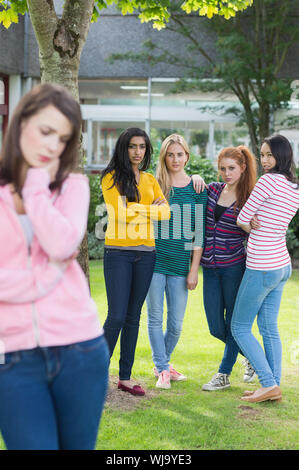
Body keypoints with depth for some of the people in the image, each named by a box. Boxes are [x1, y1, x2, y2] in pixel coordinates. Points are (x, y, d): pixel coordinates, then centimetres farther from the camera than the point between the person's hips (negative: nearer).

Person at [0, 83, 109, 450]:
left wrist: (36, 184, -5)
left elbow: (61, 246, -12)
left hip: (79, 348, 2)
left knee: (77, 444, 10)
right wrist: (43, 277, -10)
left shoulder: (72, 186, 7)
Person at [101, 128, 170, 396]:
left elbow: (165, 212, 3)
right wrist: (150, 208, -3)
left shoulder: (150, 180, 15)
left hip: (145, 253, 5)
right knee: (117, 316, -10)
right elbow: (119, 212, -13)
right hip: (118, 253, -5)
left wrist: (135, 209, -11)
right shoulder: (112, 178, 0)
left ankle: (125, 377, 14)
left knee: (134, 317, 8)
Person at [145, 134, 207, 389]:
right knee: (155, 318, 2)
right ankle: (162, 369, 14)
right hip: (154, 259, 0)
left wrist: (194, 269, -2)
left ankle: (162, 362, 27)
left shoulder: (197, 189, 2)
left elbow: (199, 232, 3)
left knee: (176, 322, 5)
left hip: (180, 262, 0)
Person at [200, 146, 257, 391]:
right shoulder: (212, 189, 5)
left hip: (234, 267, -4)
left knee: (233, 323, 4)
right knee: (216, 328, 8)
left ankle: (224, 374, 18)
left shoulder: (250, 198, -4)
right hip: (210, 267, 4)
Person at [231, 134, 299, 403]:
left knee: (240, 327, 3)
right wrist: (255, 224, -3)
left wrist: (250, 225, 8)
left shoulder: (269, 181, -17)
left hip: (262, 268, -8)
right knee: (269, 328, 13)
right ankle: (274, 386, 14)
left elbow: (242, 219, -11)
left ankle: (269, 383, -1)